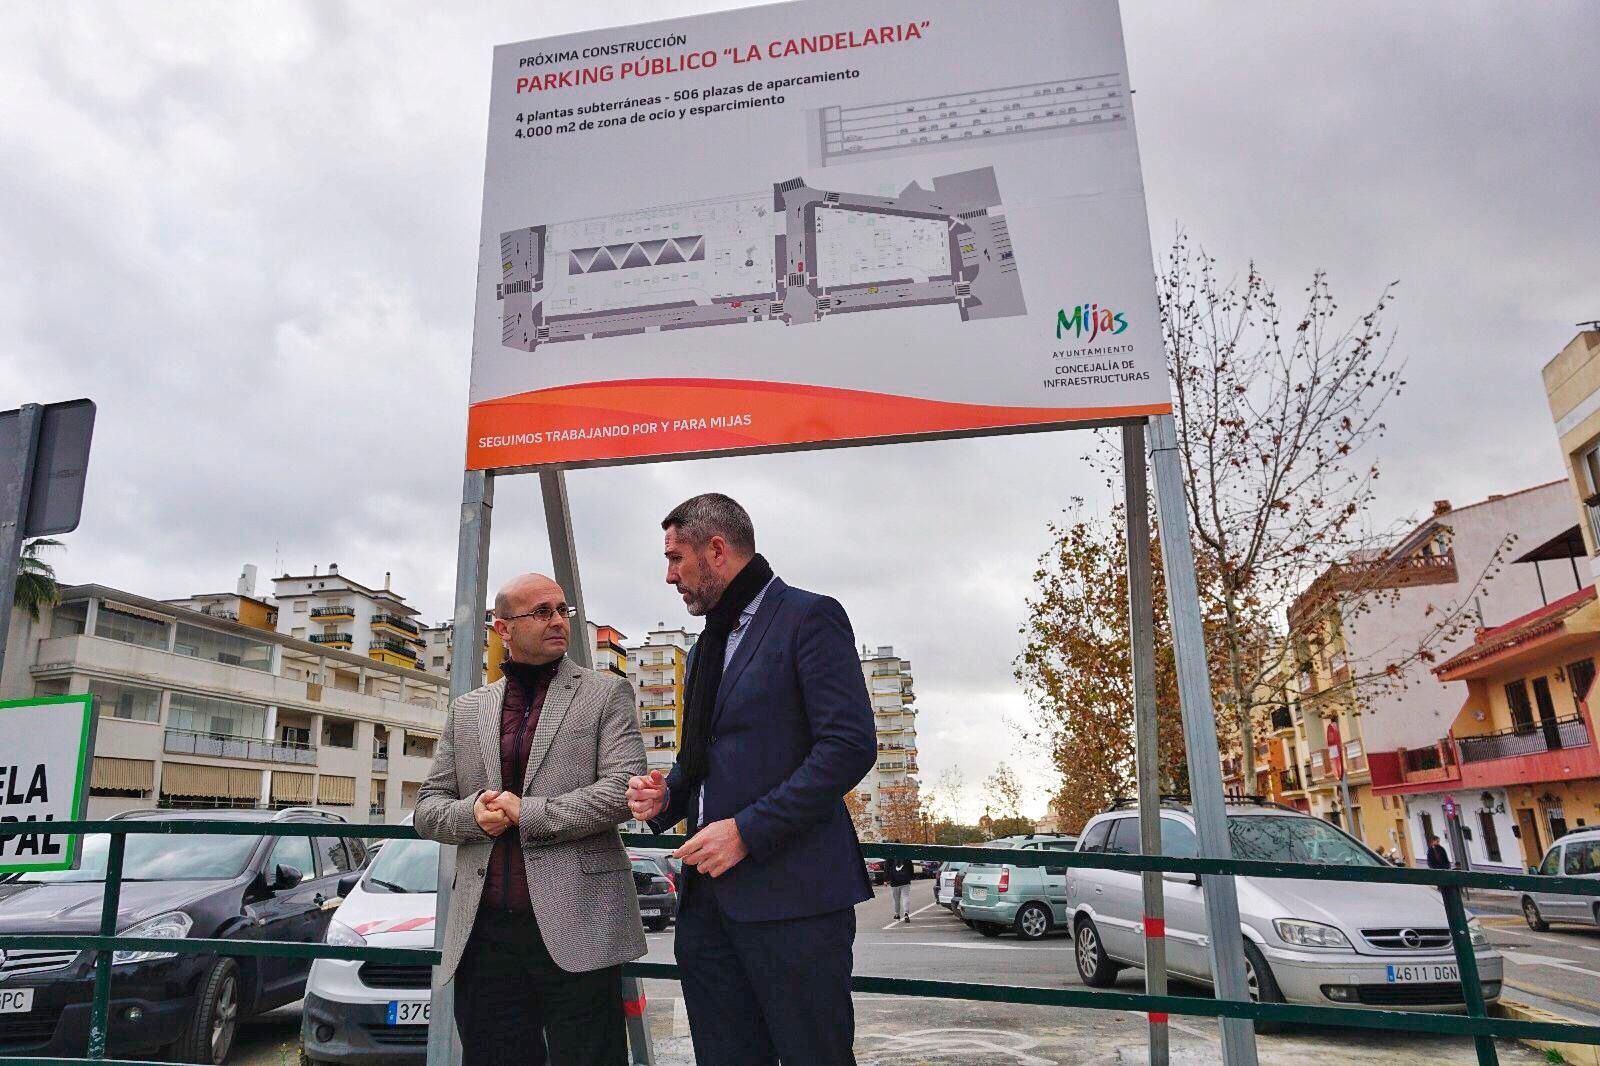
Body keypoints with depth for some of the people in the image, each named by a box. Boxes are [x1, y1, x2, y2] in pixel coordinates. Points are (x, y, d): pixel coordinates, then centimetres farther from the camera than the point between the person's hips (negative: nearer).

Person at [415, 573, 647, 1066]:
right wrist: (472, 814, -8)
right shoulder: (467, 709, 15)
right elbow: (427, 807, 14)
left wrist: (526, 813, -13)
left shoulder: (606, 694, 3)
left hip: (575, 929, -3)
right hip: (483, 932, 4)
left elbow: (624, 787, -8)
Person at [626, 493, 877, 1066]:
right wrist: (666, 795, 5)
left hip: (791, 892, -8)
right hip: (710, 897, 8)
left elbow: (850, 746, -16)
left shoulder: (808, 616, -6)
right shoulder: (706, 647, 20)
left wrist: (748, 831, -19)